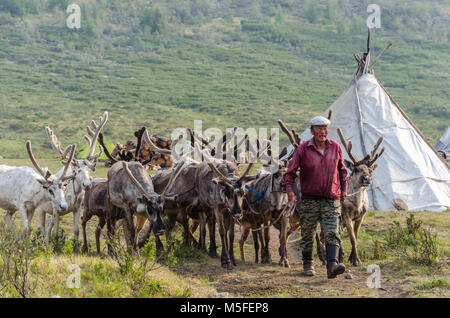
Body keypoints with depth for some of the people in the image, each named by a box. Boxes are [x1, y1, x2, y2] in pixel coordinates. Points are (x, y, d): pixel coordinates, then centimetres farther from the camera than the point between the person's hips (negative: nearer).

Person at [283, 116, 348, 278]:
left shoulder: (335, 147, 4)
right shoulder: (303, 149, -5)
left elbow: (342, 169, 18)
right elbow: (290, 172, -4)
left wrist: (344, 189, 19)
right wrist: (290, 190, -17)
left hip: (331, 199, 1)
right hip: (309, 199, -1)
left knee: (332, 233, -12)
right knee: (308, 234, 7)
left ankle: (332, 265, -21)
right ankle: (308, 264, 25)